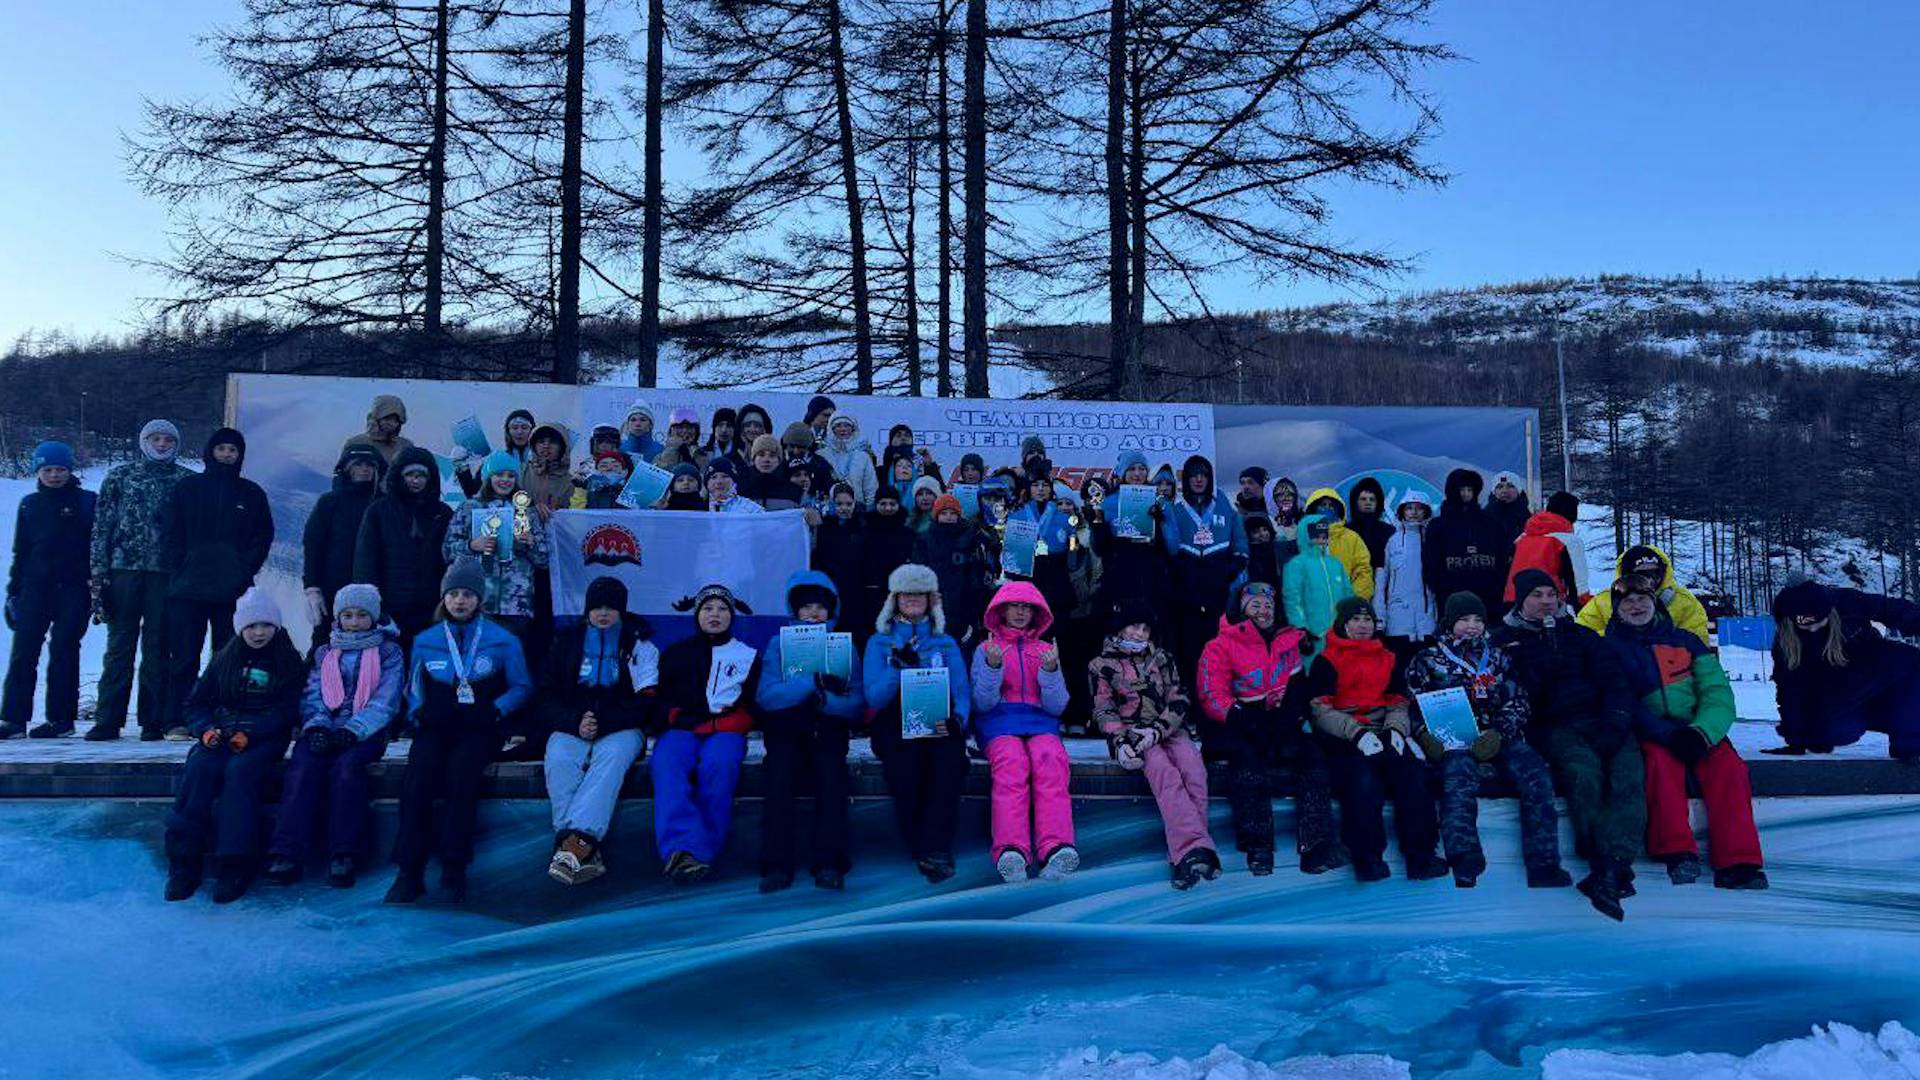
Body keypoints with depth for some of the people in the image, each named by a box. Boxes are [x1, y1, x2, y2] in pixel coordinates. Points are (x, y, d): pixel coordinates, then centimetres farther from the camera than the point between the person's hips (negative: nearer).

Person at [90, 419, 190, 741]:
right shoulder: (120, 477, 10)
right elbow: (102, 527, 8)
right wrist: (97, 575, 1)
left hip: (166, 573, -1)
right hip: (123, 569, 1)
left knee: (157, 648, 2)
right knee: (119, 645, 2)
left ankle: (153, 720, 8)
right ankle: (108, 719, 7)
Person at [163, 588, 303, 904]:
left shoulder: (288, 662, 8)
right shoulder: (224, 659, 17)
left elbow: (287, 711, -2)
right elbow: (196, 702, 15)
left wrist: (249, 734, -16)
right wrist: (206, 729, -7)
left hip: (264, 739, -3)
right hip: (220, 734, 3)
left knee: (240, 771, -33)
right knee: (199, 768, -29)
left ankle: (234, 866, -33)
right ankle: (184, 863, -29)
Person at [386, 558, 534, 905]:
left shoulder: (502, 640, 7)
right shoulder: (425, 640, 14)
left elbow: (522, 687, 9)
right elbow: (413, 689, 20)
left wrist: (493, 711, -8)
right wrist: (422, 711, -2)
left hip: (478, 729, -2)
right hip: (436, 727, 2)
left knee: (461, 772, -32)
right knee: (418, 776, -27)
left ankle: (454, 870, -23)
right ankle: (410, 871, -21)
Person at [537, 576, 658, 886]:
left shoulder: (639, 645, 9)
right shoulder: (567, 641, 15)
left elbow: (646, 702, -1)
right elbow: (547, 697, 10)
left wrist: (603, 721, -16)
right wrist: (575, 722, -11)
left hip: (621, 730, -2)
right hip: (571, 728, 2)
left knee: (611, 756, -35)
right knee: (558, 760, -31)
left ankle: (575, 843, -49)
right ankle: (586, 851, -42)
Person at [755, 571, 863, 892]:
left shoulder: (844, 647, 14)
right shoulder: (778, 645, 12)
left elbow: (855, 706, 2)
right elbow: (766, 696, -5)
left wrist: (823, 700, -17)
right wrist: (814, 682, -17)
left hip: (828, 726, 0)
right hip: (786, 725, 0)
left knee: (830, 769, -29)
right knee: (781, 768, -30)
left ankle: (829, 863, -32)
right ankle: (777, 863, -30)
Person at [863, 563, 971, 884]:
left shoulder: (945, 643, 21)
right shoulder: (879, 642, 16)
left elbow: (962, 691, 11)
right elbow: (873, 697, 3)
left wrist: (957, 719, -11)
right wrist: (900, 664, -11)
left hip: (939, 725, 1)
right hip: (896, 724, -1)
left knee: (949, 761, -33)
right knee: (905, 764, -33)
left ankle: (933, 849, -30)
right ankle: (930, 852, -21)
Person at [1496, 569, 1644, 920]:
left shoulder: (1580, 635, 23)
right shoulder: (1506, 641, 14)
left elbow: (1614, 681, 13)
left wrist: (1614, 725, -4)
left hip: (1602, 722, 3)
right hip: (1555, 728, -2)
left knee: (1628, 777, -29)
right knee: (1584, 774, -34)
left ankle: (1611, 870, -42)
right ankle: (1603, 862, -40)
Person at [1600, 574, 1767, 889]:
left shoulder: (1685, 641, 16)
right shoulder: (1611, 648, 7)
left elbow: (1717, 691, 6)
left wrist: (1701, 732, -15)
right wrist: (1666, 734, -21)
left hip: (1698, 731, 3)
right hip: (1649, 736, -2)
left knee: (1728, 765, -26)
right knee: (1662, 761, -35)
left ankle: (1738, 863, -30)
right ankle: (1677, 852, -36)